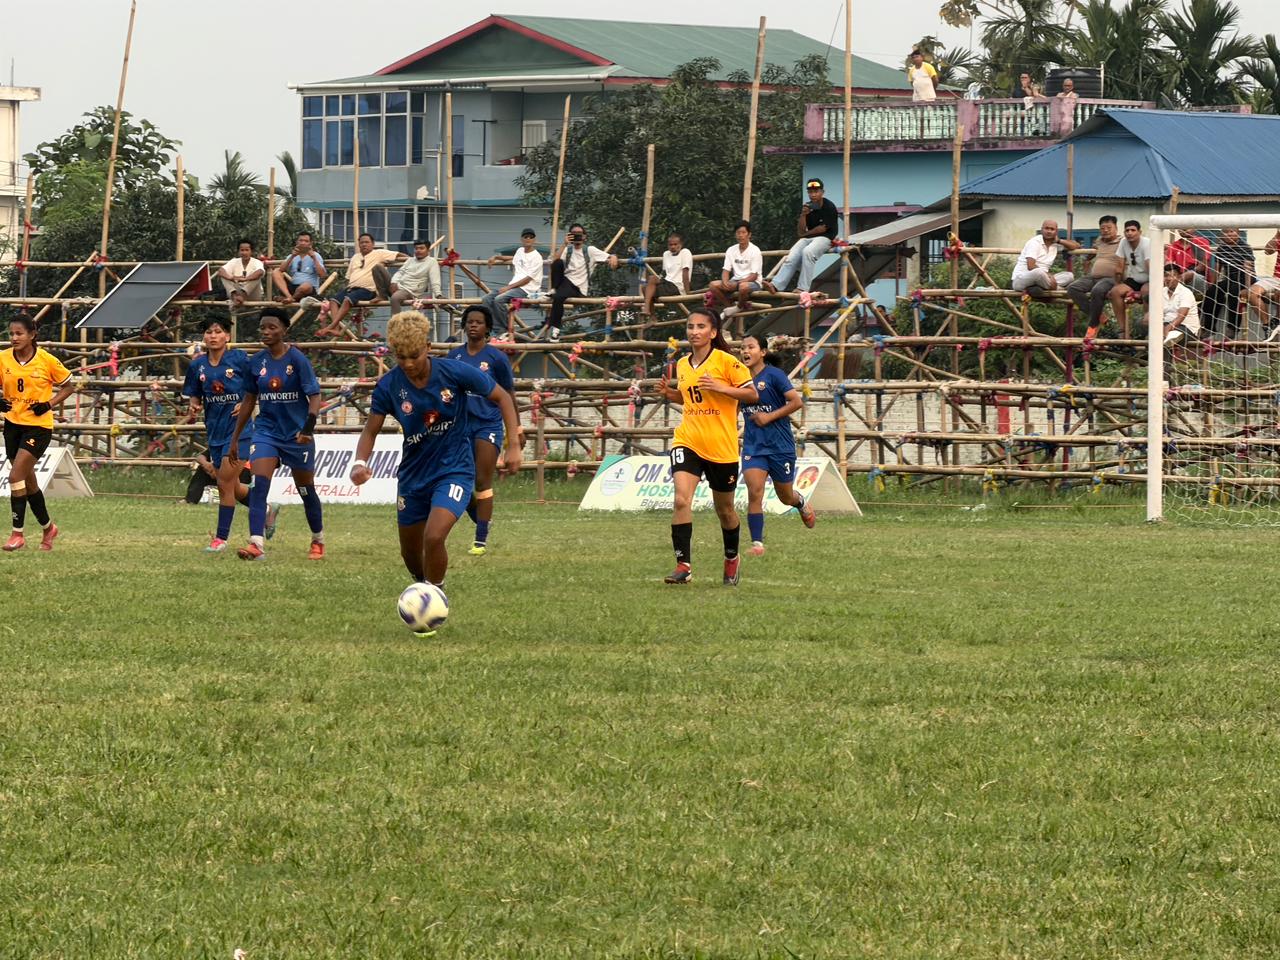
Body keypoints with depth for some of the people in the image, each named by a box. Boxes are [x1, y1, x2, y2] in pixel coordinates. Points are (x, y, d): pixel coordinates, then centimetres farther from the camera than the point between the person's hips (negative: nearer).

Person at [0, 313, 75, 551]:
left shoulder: (47, 360, -11)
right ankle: (47, 527, 33)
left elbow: (69, 386, 1)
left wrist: (49, 404, -12)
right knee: (28, 481, 13)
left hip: (38, 426, -5)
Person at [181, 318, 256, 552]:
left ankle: (222, 537, -2)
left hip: (238, 428, -5)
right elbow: (194, 395, 13)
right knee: (232, 486, 11)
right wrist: (194, 407, -8)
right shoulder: (198, 365, 3)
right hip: (214, 429, 5)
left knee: (226, 482, -11)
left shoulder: (239, 359, -8)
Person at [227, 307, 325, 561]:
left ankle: (318, 540, 33)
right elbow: (249, 401, 12)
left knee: (306, 490, 11)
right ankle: (256, 544, -23)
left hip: (296, 434, -3)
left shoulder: (297, 359, -11)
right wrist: (235, 438, 13)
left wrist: (308, 427, -32)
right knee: (258, 484, -17)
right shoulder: (256, 362, 2)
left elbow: (314, 396, -15)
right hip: (266, 431, 3)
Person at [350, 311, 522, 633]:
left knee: (434, 537, -24)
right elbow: (371, 430, -3)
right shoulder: (389, 386, -12)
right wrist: (360, 463, -23)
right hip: (413, 473, 4)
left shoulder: (455, 373, -18)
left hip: (454, 470, -4)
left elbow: (502, 397, -5)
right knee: (410, 552, 13)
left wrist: (514, 445, -12)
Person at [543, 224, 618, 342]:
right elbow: (554, 262, -7)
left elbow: (610, 258, -2)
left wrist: (613, 259, -26)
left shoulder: (590, 250, 5)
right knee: (558, 263, -24)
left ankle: (554, 327, -22)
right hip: (566, 281, 3)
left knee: (558, 297, -34)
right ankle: (554, 291, -12)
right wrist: (565, 245, -14)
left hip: (579, 290, -3)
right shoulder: (567, 250, 11)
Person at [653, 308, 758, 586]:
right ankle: (683, 565, -17)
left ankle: (732, 559, 37)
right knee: (681, 500, -18)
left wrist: (720, 387, -20)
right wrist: (669, 394, 4)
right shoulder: (682, 365, 8)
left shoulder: (726, 362, -7)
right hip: (687, 442, 3)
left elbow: (753, 394, -8)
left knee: (724, 508, 13)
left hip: (722, 446, -3)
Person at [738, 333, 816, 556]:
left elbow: (797, 402, -16)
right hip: (753, 446, 3)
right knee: (754, 492, -15)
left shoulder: (774, 375, -11)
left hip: (780, 446, -3)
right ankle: (757, 543, -11)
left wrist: (769, 416, -18)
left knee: (785, 496, 13)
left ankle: (802, 504, 49)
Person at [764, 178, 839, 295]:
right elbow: (800, 231, 5)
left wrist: (805, 234, 3)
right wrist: (803, 215, -13)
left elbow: (823, 228, -8)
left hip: (825, 238, -6)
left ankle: (802, 288, -39)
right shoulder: (807, 207, 8)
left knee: (807, 252, -36)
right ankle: (776, 285, -35)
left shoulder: (829, 207, -7)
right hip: (808, 238, 6)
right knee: (792, 256, -20)